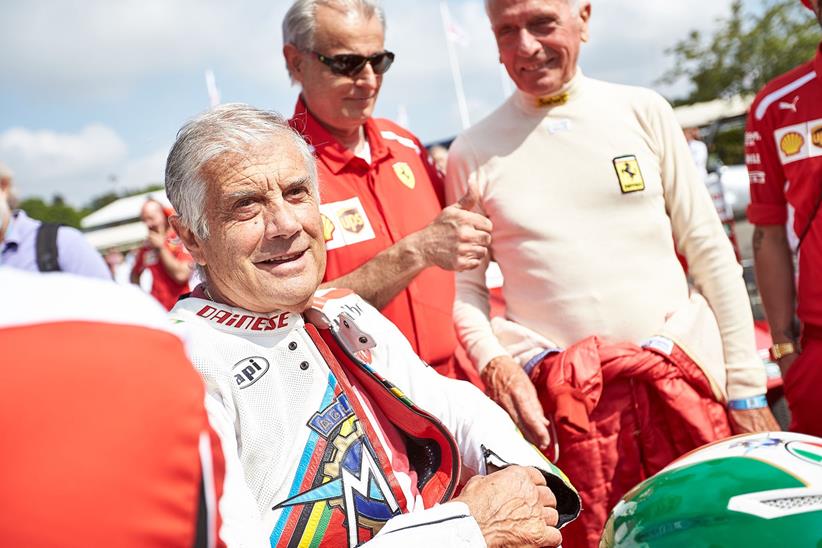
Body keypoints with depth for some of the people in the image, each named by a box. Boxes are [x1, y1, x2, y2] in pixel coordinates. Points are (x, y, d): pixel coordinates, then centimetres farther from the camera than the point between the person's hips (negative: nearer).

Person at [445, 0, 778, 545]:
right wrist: (493, 364, -11)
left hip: (686, 382, 2)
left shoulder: (642, 111, 5)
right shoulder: (472, 152, 4)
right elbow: (464, 285, 8)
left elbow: (710, 253, 6)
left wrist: (747, 388, 2)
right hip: (564, 404, -1)